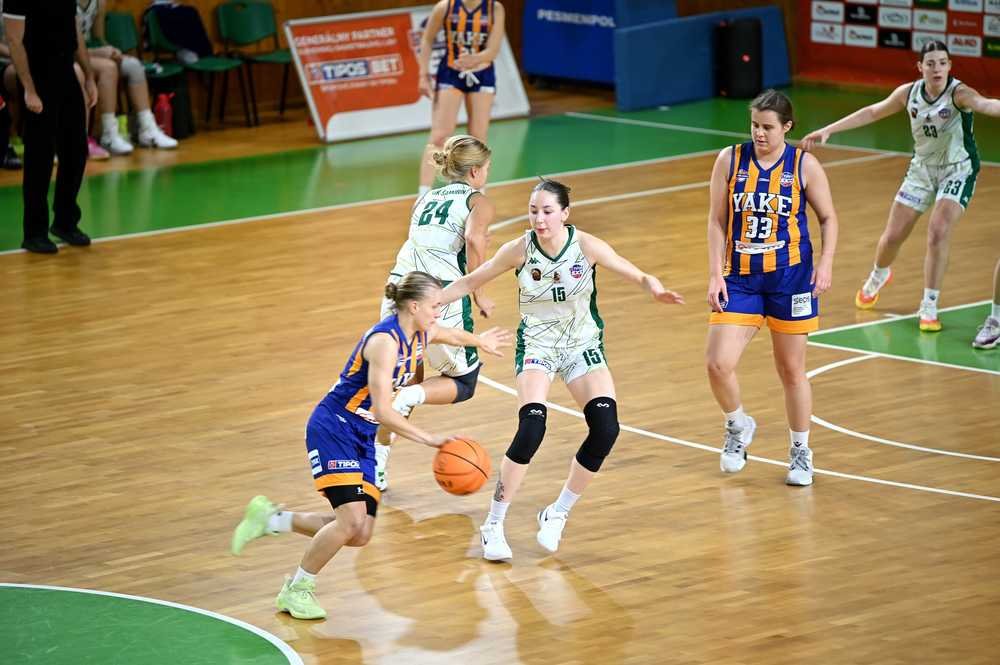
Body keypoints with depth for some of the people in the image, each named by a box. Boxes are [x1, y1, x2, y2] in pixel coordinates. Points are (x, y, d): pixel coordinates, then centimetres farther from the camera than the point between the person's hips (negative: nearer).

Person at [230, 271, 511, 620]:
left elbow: (449, 335, 31)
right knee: (352, 519, -21)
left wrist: (479, 341, 48)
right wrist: (429, 439, -26)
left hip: (363, 438, 9)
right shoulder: (385, 341, -23)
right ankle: (296, 590, -1)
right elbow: (383, 412, -28)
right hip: (332, 430, -9)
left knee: (359, 534, 0)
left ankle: (271, 519, 17)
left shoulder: (421, 336, 3)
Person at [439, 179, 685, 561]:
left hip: (583, 346, 2)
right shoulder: (520, 250, -14)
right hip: (536, 345, -2)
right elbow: (470, 282, -3)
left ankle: (557, 515, 5)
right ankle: (493, 525, -10)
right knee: (531, 429, -24)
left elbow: (637, 276, -13)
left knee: (605, 428, -17)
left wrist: (655, 289, -36)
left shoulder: (586, 246, -15)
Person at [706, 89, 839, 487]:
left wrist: (826, 262, -10)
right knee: (718, 365, -10)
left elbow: (828, 218, 5)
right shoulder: (730, 160, -2)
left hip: (790, 276, -1)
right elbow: (717, 220, 3)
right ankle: (738, 427, 20)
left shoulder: (804, 165, -4)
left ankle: (800, 451, 25)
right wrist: (715, 274, -4)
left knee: (791, 370, 7)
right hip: (740, 277, 1)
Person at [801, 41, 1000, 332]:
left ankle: (929, 308, -9)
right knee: (892, 236, 8)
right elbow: (873, 112, 5)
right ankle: (878, 276, 43)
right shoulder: (910, 93, -9)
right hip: (922, 168, 4)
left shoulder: (958, 93, -23)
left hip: (957, 171, -4)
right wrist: (828, 130, 5)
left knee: (938, 232, -22)